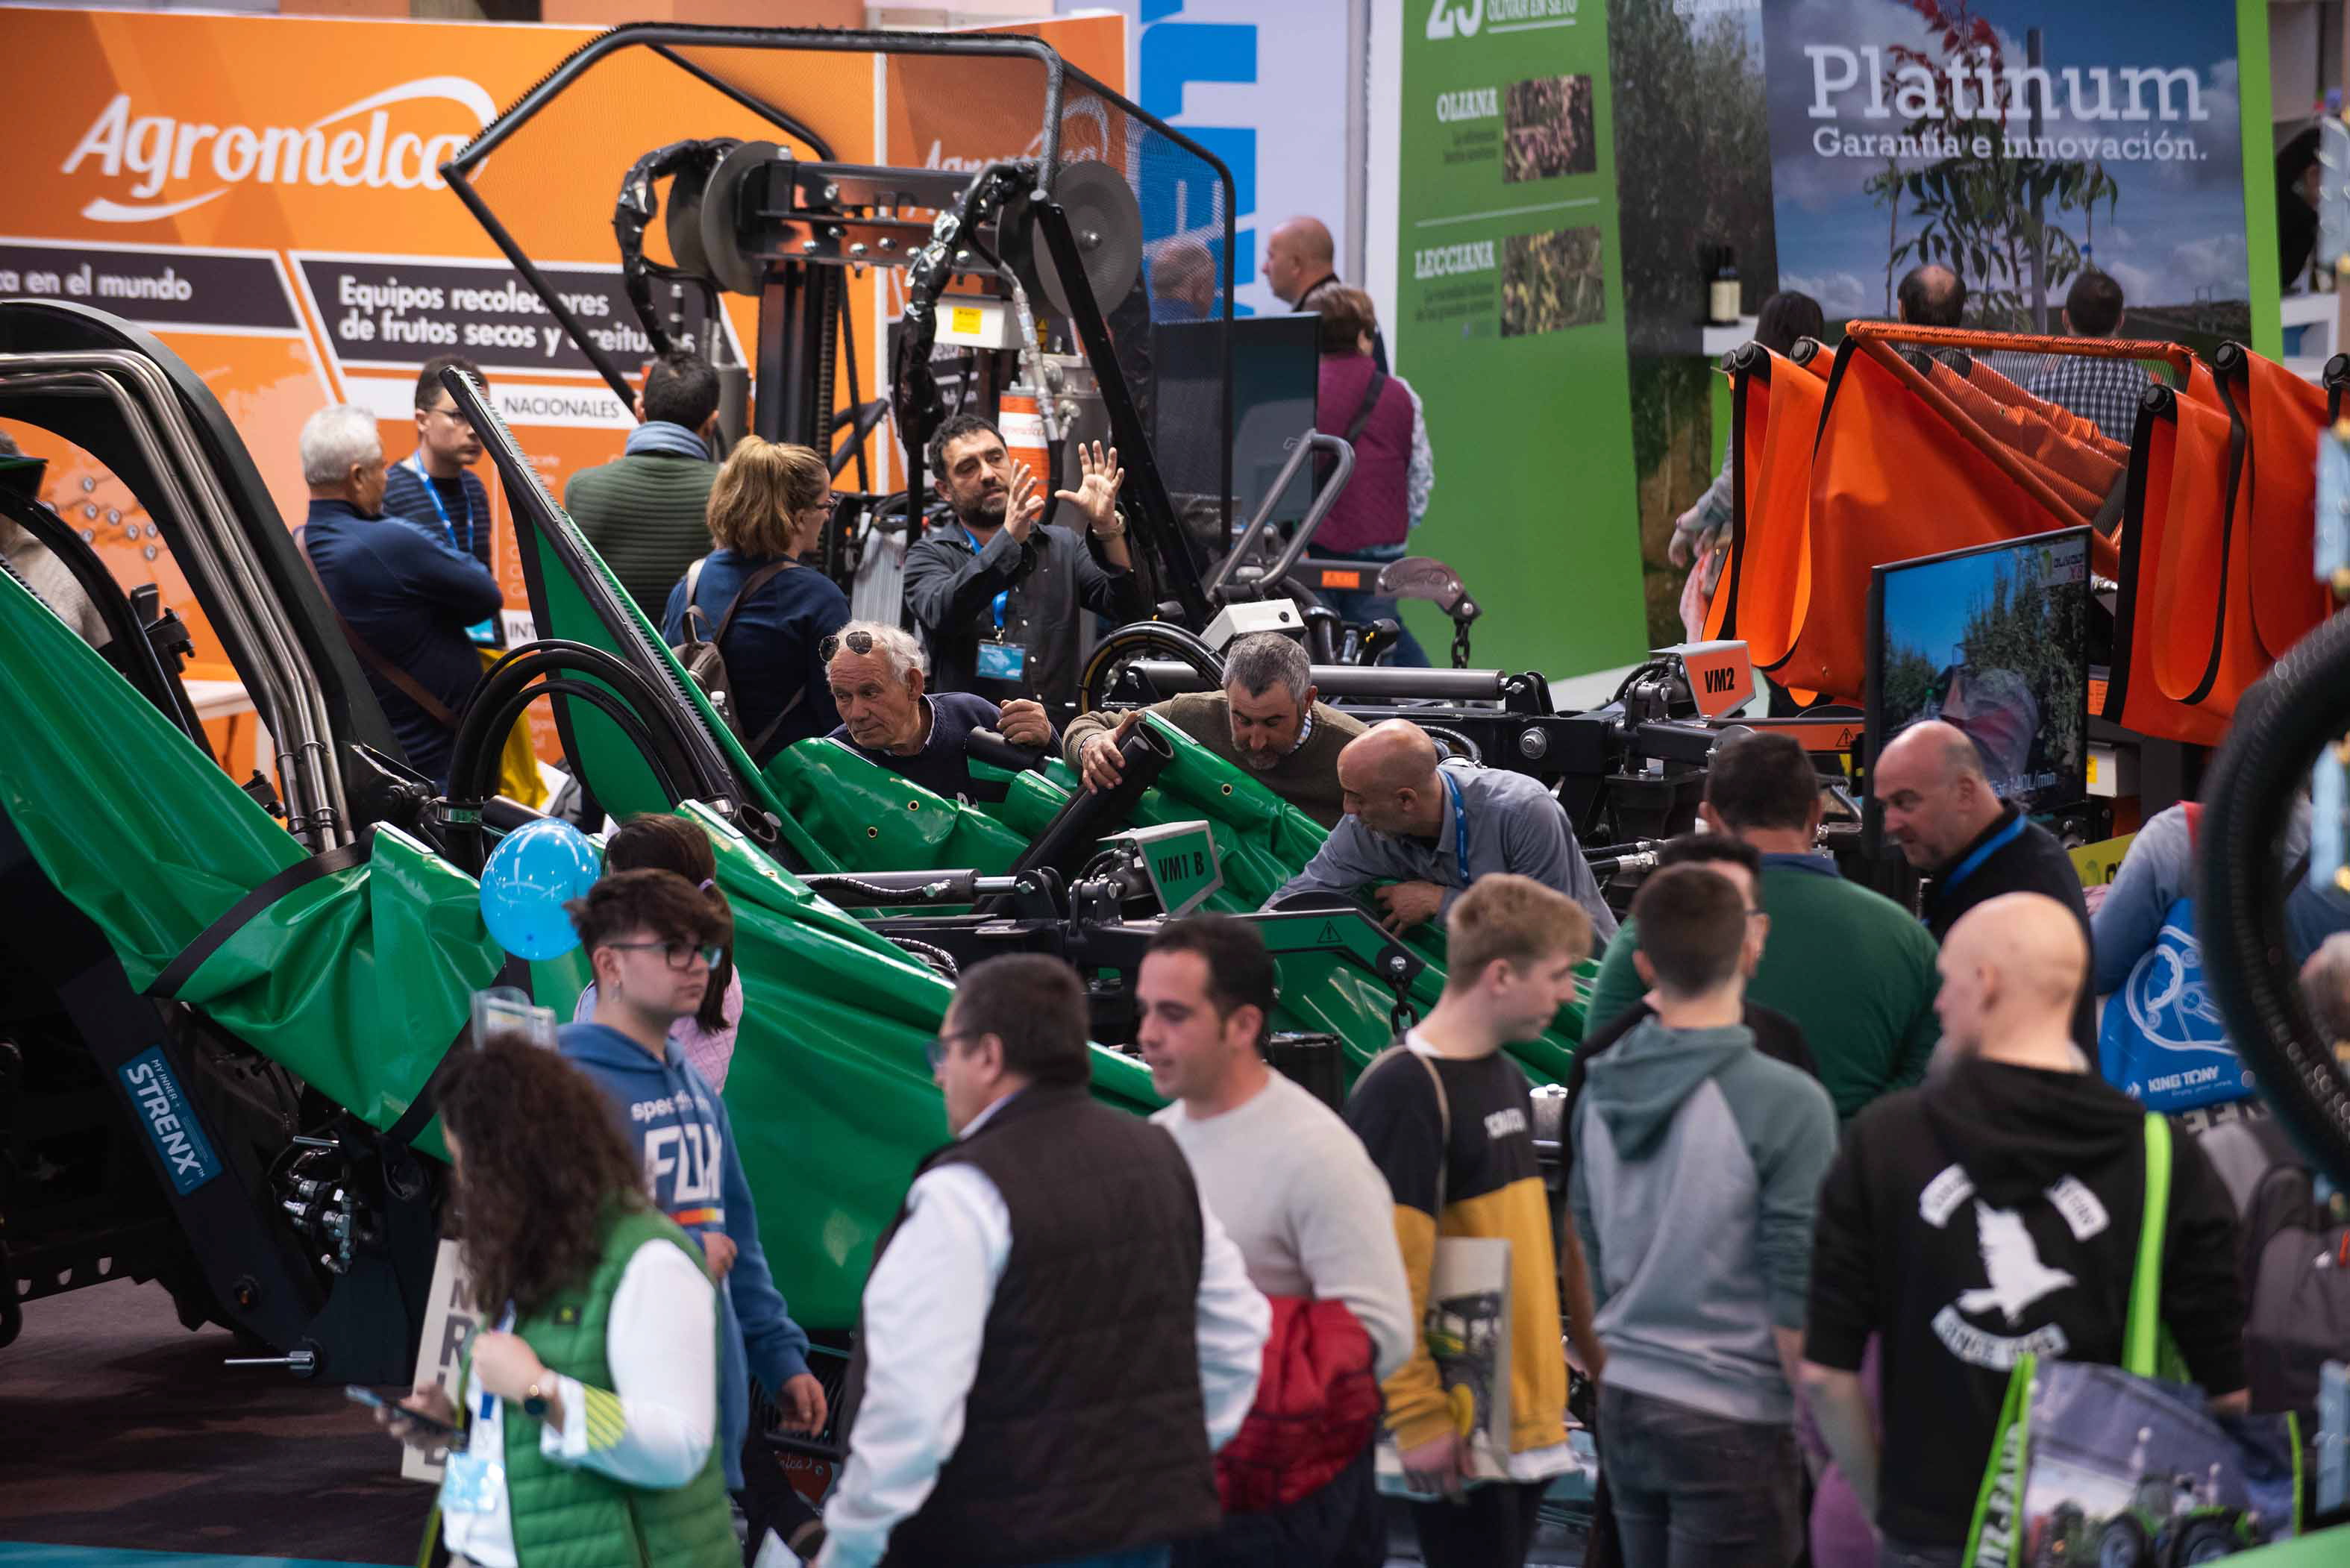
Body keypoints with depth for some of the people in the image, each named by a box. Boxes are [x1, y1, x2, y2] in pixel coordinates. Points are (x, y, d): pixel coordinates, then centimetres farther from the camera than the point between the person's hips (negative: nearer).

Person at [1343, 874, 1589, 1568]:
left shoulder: (1508, 1081, 15)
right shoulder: (1404, 1092, -15)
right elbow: (1389, 1277, -19)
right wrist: (1419, 1419, -21)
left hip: (1525, 1422, 9)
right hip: (1459, 1442, -9)